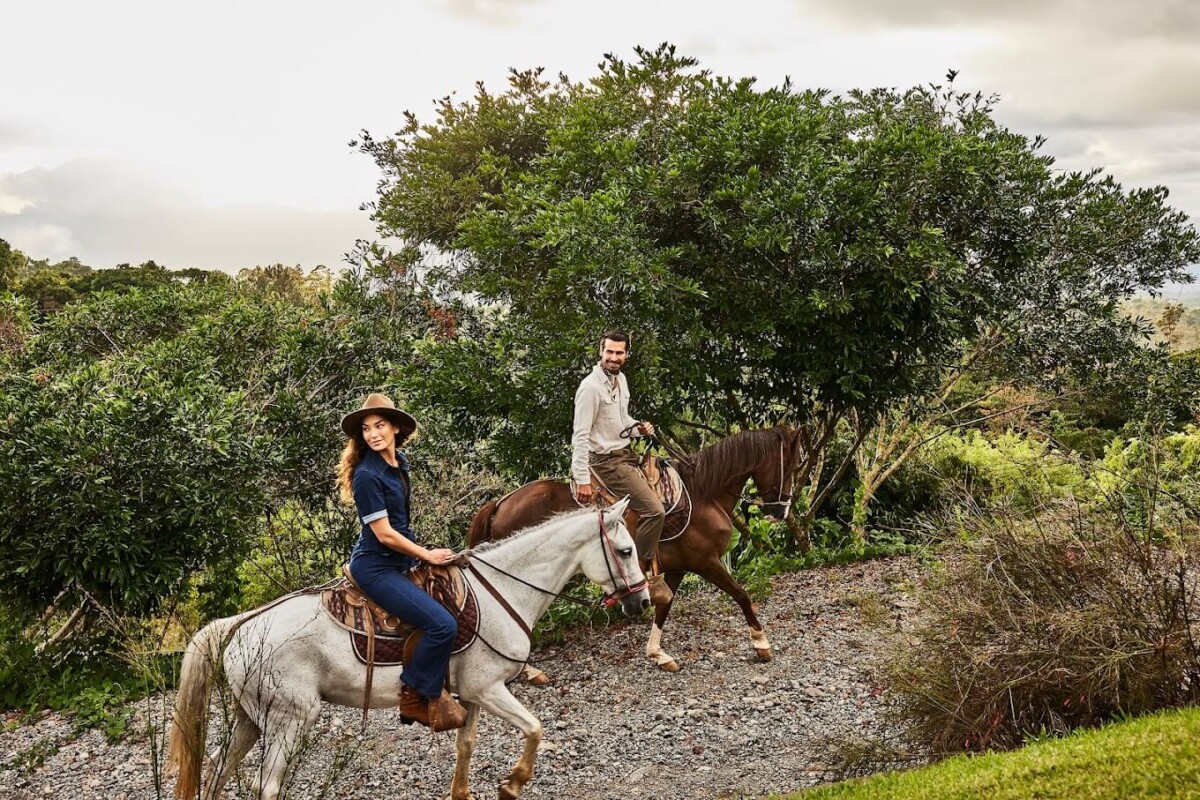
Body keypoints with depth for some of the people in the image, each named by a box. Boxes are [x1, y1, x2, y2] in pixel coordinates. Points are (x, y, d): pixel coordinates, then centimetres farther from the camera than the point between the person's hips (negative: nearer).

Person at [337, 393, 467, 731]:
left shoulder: (399, 462, 6)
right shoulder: (367, 475, -20)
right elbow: (384, 534, -19)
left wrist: (423, 554, 18)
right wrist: (427, 556, -9)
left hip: (399, 560, 10)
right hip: (376, 567, -10)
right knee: (442, 625, -20)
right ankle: (416, 698, -4)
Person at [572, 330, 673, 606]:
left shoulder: (621, 379, 9)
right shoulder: (591, 387, -19)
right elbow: (581, 436, -20)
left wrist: (639, 427, 3)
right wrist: (582, 480, -23)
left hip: (627, 454, 10)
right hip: (607, 461, -10)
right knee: (654, 510, -19)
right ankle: (640, 574, -6)